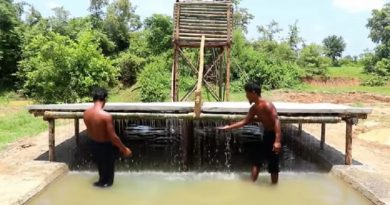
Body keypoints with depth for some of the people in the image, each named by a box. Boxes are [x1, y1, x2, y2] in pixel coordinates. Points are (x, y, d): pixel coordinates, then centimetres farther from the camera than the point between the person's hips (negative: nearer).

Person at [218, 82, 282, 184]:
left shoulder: (267, 105, -21)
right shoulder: (254, 108, 6)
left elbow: (277, 121, -27)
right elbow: (245, 122, 14)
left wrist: (277, 141, -34)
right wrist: (229, 127, 13)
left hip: (273, 136, -9)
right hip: (266, 135, 9)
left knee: (273, 165, 0)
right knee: (256, 160, 12)